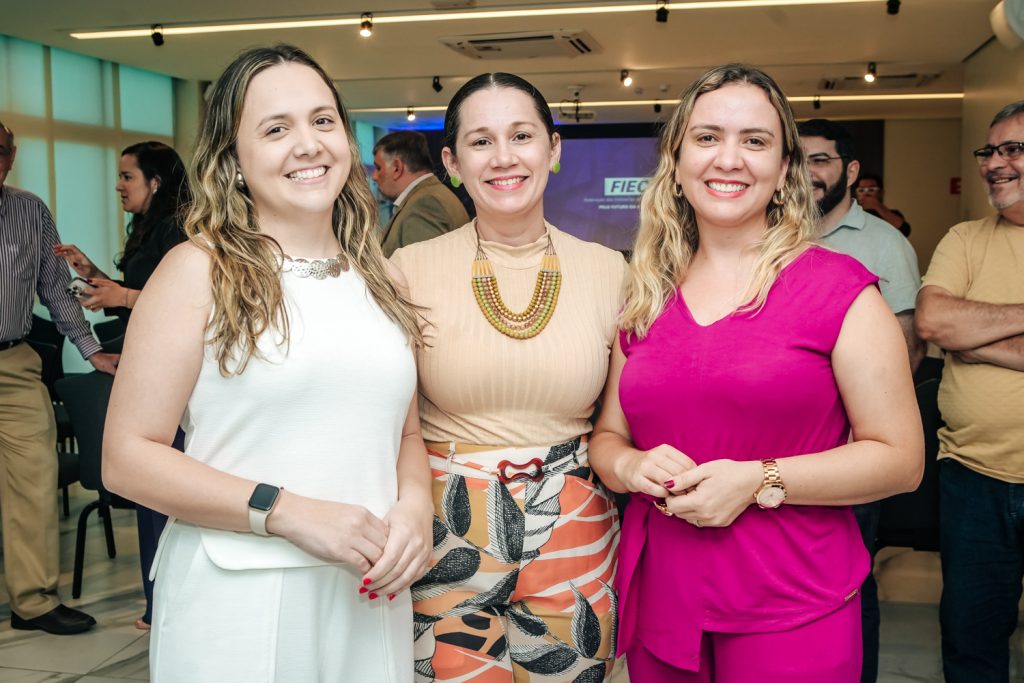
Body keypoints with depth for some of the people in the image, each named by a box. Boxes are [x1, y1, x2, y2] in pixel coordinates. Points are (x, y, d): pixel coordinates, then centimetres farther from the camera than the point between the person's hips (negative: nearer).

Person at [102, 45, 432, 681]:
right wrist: (287, 513, -18)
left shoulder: (379, 277, 8)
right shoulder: (199, 270, -6)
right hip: (238, 605, -4)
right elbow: (127, 457, -10)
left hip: (369, 601, 5)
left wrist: (415, 504, -6)